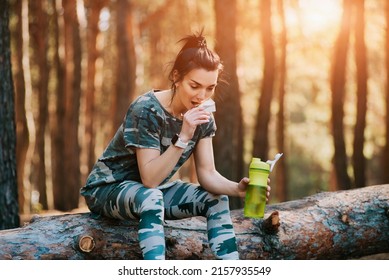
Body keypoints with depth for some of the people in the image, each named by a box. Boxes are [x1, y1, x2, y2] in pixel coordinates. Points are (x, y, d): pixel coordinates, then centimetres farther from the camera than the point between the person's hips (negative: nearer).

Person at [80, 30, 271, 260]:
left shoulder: (203, 117, -7)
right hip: (108, 189, -7)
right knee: (151, 197, -37)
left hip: (154, 190, 7)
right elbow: (150, 179, -30)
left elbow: (207, 174, -10)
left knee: (217, 200, -9)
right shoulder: (146, 110, -27)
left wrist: (237, 188, -30)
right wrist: (184, 137, -39)